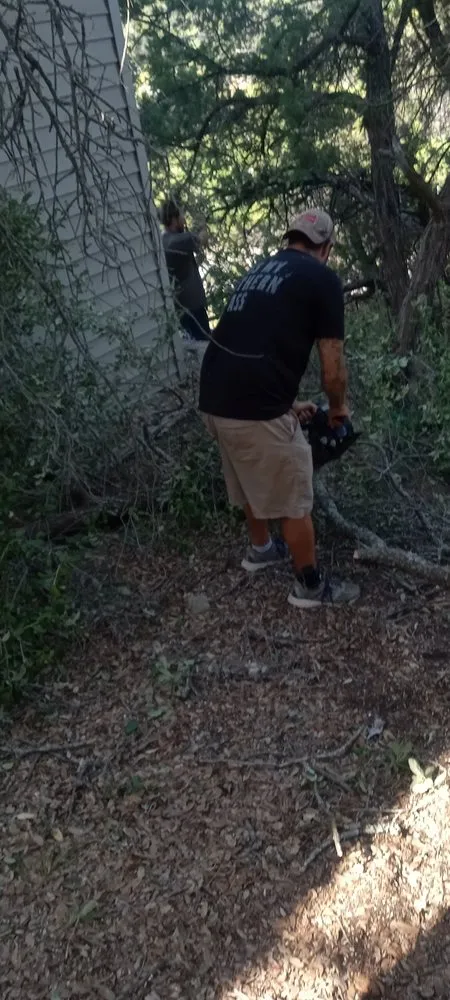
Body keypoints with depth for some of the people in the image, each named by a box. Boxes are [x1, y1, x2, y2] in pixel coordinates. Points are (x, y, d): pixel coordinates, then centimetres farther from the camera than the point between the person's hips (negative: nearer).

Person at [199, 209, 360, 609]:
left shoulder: (259, 271, 22)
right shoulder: (323, 279, -2)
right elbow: (332, 368, -3)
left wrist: (287, 403, 37)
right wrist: (339, 407, 18)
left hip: (215, 400, 8)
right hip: (255, 410, -8)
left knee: (255, 483, 30)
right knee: (294, 501, 11)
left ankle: (260, 549, 51)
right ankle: (310, 586, 28)